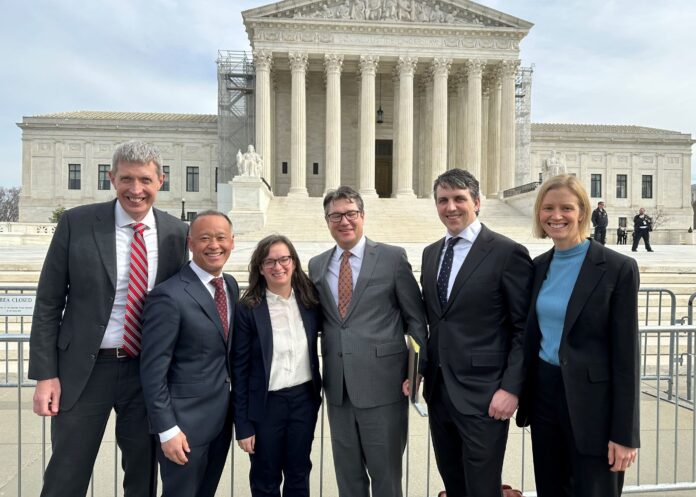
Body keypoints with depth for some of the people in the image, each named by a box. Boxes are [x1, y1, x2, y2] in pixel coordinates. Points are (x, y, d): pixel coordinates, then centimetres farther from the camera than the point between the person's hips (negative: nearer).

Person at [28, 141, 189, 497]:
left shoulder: (176, 233, -1)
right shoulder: (76, 223, -6)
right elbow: (48, 303, -2)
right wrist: (45, 374, -6)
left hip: (149, 371, 2)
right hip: (83, 370, -1)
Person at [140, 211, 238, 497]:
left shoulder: (231, 285, 4)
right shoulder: (169, 296, -20)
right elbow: (153, 369, -17)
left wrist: (234, 406, 10)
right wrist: (167, 429, -17)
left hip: (222, 417, 7)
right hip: (185, 420, -7)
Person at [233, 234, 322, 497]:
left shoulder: (309, 300, -3)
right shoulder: (248, 309, -12)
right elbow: (240, 368, -8)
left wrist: (318, 388, 2)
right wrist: (242, 424, -7)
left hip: (304, 399, 3)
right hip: (266, 404, -2)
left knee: (299, 476, 19)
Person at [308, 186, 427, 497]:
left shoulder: (392, 257, -4)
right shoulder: (317, 266, 8)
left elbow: (416, 318, -2)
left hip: (382, 383, -4)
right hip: (338, 386, 4)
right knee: (347, 472, 18)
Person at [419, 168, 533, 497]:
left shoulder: (508, 253, -10)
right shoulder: (431, 253, 10)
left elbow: (524, 330, -10)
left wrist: (511, 387, -15)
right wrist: (420, 369, 8)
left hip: (482, 393, -6)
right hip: (438, 389, 6)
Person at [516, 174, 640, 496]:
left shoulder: (618, 268, -11)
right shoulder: (539, 266, 5)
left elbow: (626, 354, -11)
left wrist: (624, 433, -11)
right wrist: (524, 395, 9)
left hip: (591, 402, -5)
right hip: (544, 394, 5)